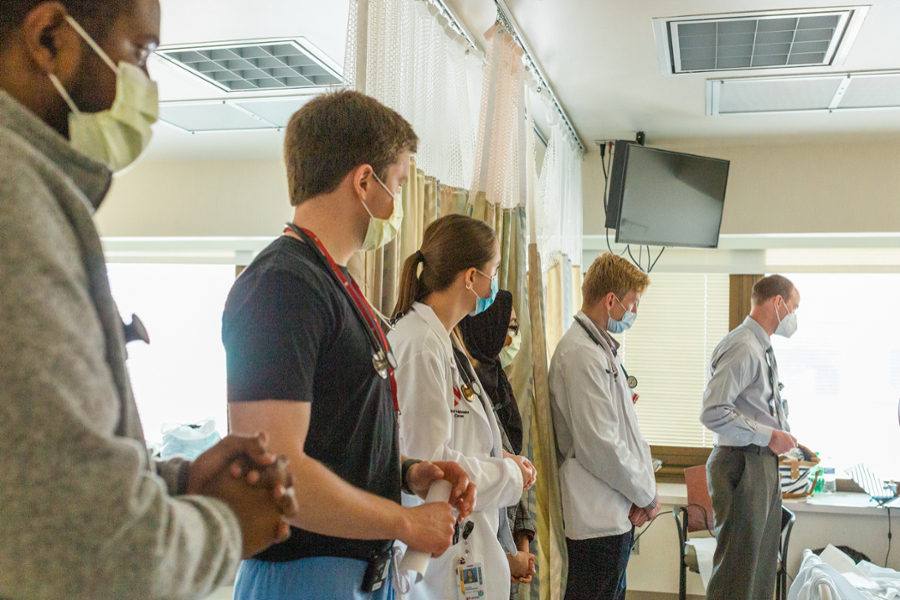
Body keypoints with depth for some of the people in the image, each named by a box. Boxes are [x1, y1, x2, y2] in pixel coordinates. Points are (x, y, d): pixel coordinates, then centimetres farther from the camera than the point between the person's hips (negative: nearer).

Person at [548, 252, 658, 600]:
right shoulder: (581, 354, -19)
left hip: (617, 514, 10)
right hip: (598, 518, -10)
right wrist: (647, 495, -9)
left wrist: (644, 487, 3)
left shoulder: (605, 349, 14)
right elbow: (599, 445, -22)